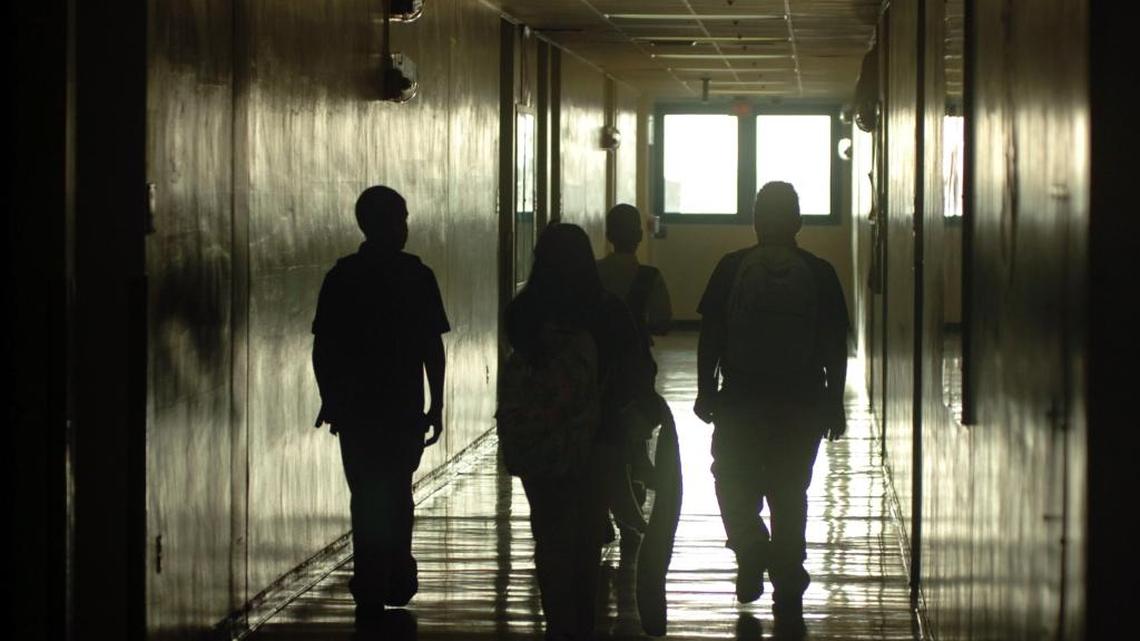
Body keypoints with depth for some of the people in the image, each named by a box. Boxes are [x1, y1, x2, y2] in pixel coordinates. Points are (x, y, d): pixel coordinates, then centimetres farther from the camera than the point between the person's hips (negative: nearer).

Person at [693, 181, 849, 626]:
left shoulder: (731, 269, -4)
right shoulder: (819, 274, -2)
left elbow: (709, 336, -3)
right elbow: (835, 346, 0)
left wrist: (706, 391, 6)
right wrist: (834, 403, 8)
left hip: (740, 401, -1)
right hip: (802, 404, 1)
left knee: (733, 482, 17)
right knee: (790, 494, 10)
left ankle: (751, 552, -4)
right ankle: (788, 592, 10)